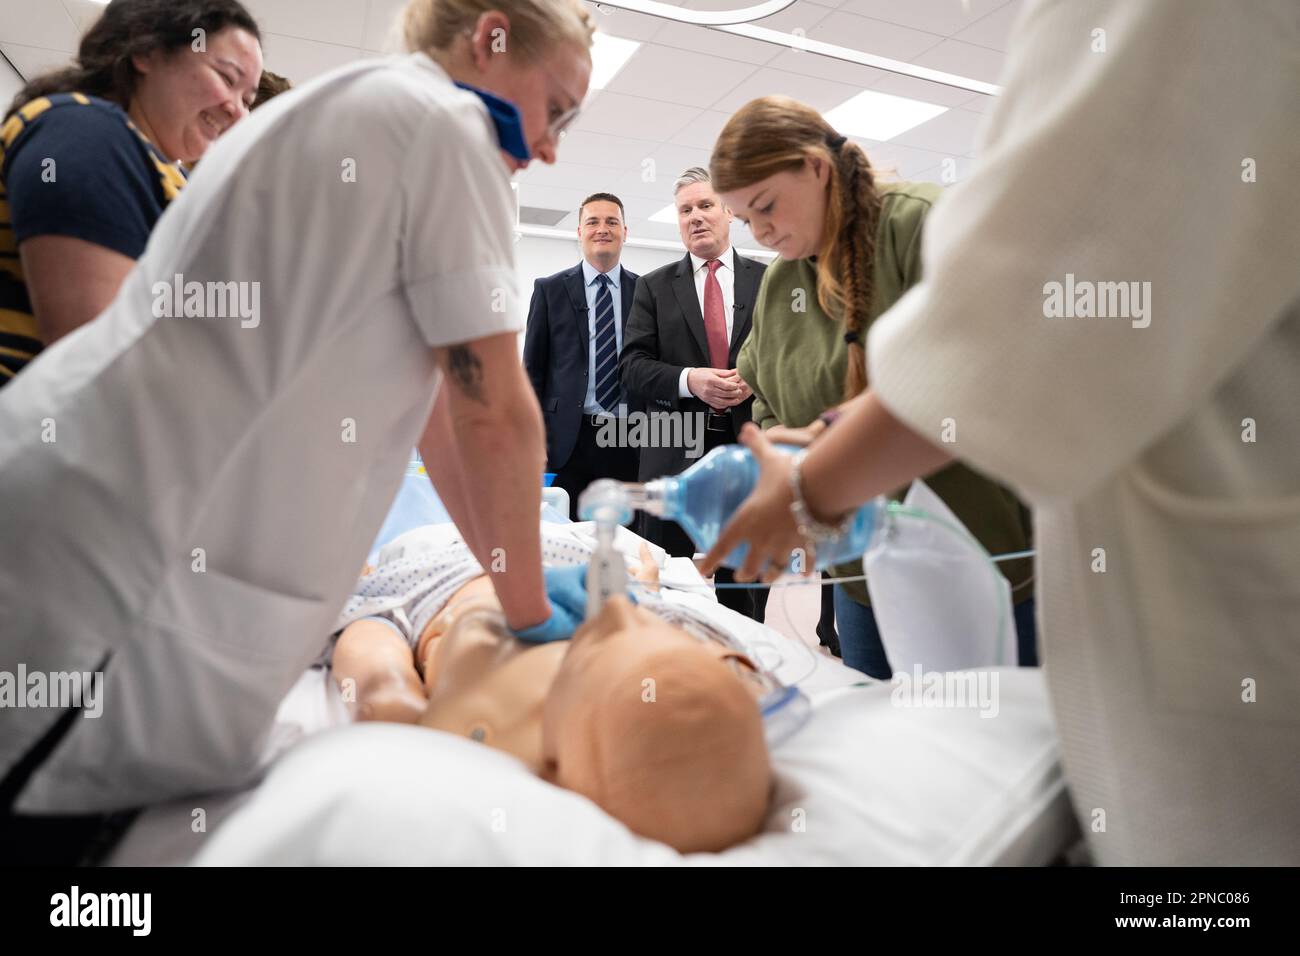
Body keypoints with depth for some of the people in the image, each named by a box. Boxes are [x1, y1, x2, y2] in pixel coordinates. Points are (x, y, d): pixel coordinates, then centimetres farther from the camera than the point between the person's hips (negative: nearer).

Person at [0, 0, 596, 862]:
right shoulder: (438, 120, -7)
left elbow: (428, 397, 18)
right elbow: (495, 413, -10)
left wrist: (520, 593, 21)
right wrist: (532, 617, 5)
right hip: (125, 582, -10)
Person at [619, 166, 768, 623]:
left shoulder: (769, 281, 11)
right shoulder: (655, 286, 11)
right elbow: (633, 367, 3)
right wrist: (688, 380, -15)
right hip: (676, 454, 0)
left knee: (746, 586, 8)